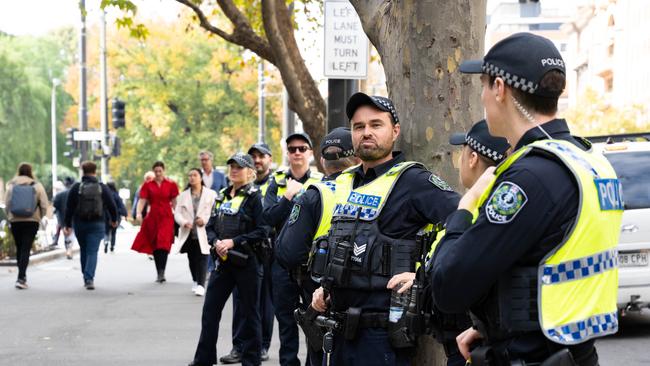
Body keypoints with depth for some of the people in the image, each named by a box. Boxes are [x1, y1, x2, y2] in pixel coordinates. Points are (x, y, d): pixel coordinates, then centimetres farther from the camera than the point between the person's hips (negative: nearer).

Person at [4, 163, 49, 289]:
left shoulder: (11, 186, 1)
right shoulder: (37, 186, -1)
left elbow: (7, 204, -2)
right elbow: (44, 205, -4)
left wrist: (10, 217, 11)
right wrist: (39, 217, 12)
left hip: (15, 221, 2)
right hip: (32, 221, -2)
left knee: (19, 249, 15)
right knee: (25, 250, -2)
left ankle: (22, 277, 24)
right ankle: (21, 278, -13)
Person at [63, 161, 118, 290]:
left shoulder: (76, 187, -2)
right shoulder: (102, 188, -2)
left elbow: (69, 207, -3)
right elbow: (111, 205, 1)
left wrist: (68, 225, 3)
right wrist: (113, 220, 18)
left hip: (79, 223, 1)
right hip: (97, 224, -1)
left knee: (83, 250, 17)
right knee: (92, 252, -2)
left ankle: (86, 278, 22)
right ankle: (89, 279, -17)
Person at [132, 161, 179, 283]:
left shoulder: (171, 184, 5)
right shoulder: (148, 185, 7)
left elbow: (174, 202, 5)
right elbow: (142, 200, 1)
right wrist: (139, 213, -15)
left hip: (166, 218, -2)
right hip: (152, 218, 2)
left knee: (163, 245, -16)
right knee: (155, 246, 5)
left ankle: (161, 273, -18)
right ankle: (159, 273, 15)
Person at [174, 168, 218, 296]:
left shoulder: (211, 194, 2)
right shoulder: (183, 195, 12)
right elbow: (177, 213, 4)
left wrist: (205, 219, -18)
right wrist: (184, 222, -15)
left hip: (203, 232, -3)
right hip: (189, 233, 4)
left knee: (202, 259, -11)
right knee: (192, 259, 11)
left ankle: (201, 285, -13)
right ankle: (195, 282, 30)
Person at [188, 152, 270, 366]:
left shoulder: (254, 197, -7)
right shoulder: (222, 195, 12)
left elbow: (262, 232, -15)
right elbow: (210, 226, 14)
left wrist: (233, 242, -18)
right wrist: (216, 242, -7)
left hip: (247, 262, -6)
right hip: (223, 261, 6)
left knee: (249, 313, 4)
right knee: (210, 310, 8)